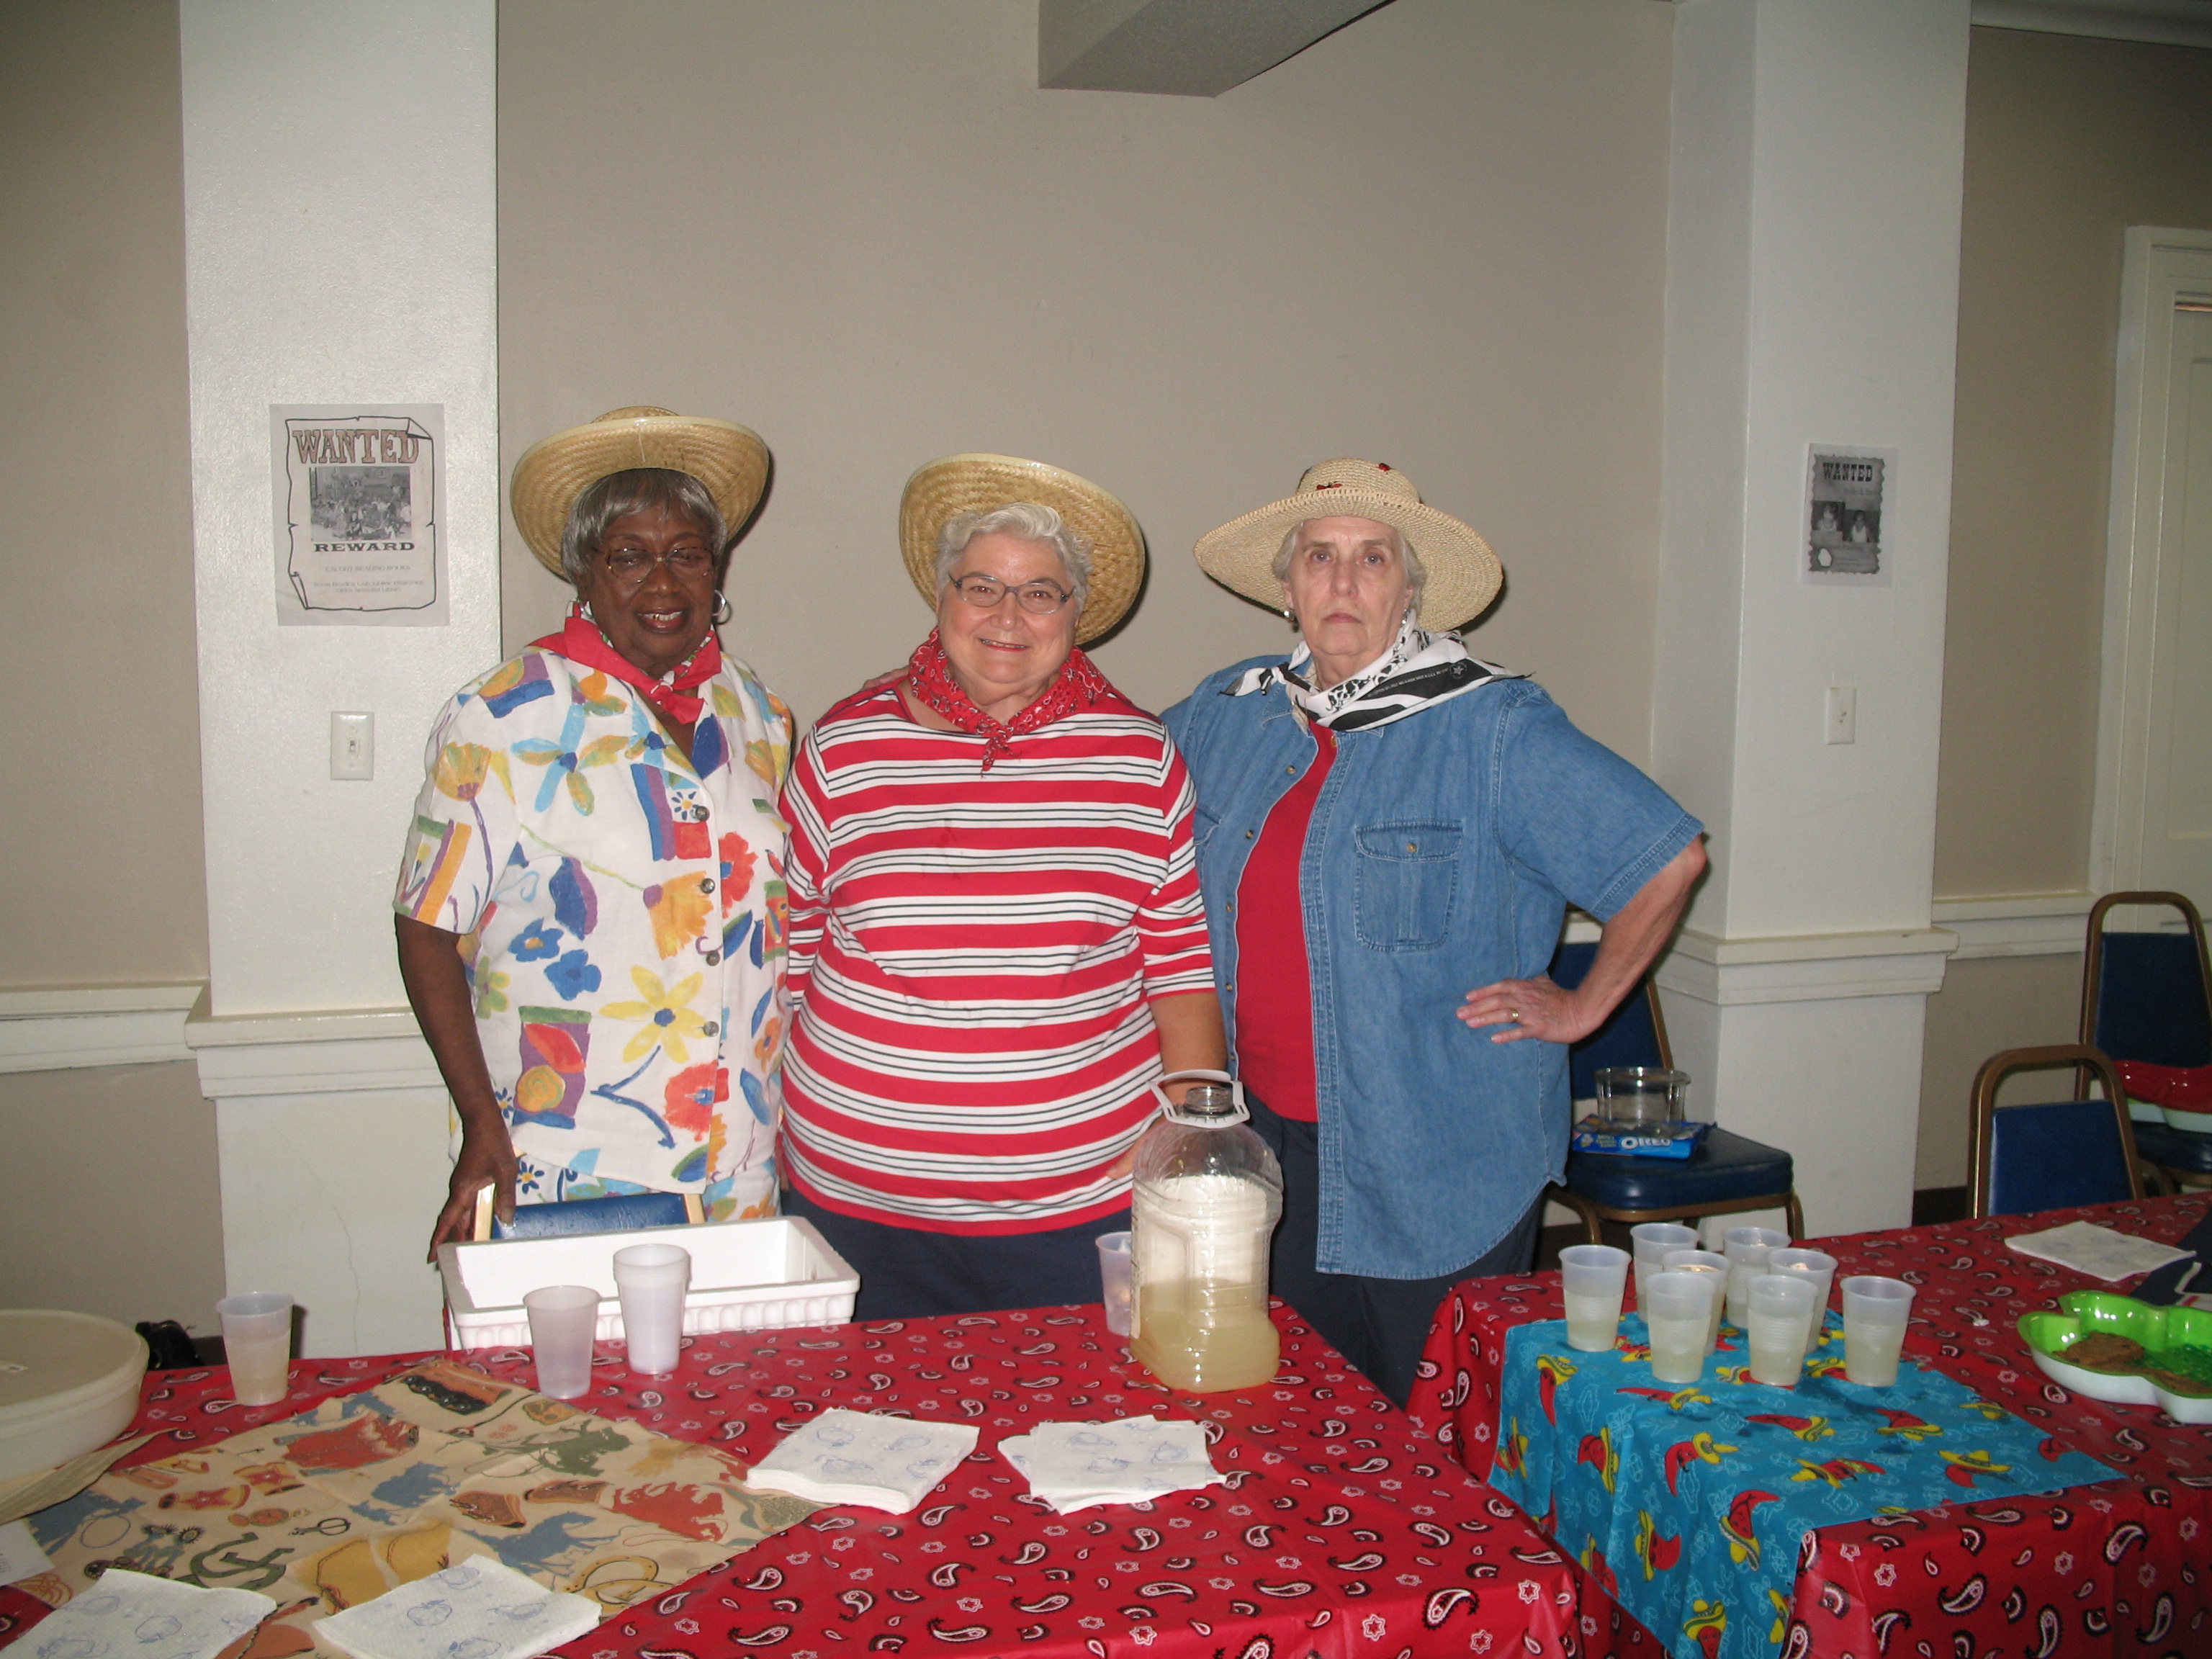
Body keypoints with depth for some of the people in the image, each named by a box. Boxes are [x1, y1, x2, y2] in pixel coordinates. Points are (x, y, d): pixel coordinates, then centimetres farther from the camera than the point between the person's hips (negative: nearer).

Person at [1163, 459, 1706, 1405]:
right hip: (1264, 1141, 5)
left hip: (1436, 1173, -4)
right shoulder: (1228, 715, 5)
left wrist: (1581, 1007, -5)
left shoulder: (1492, 730, -10)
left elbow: (1668, 857, -8)